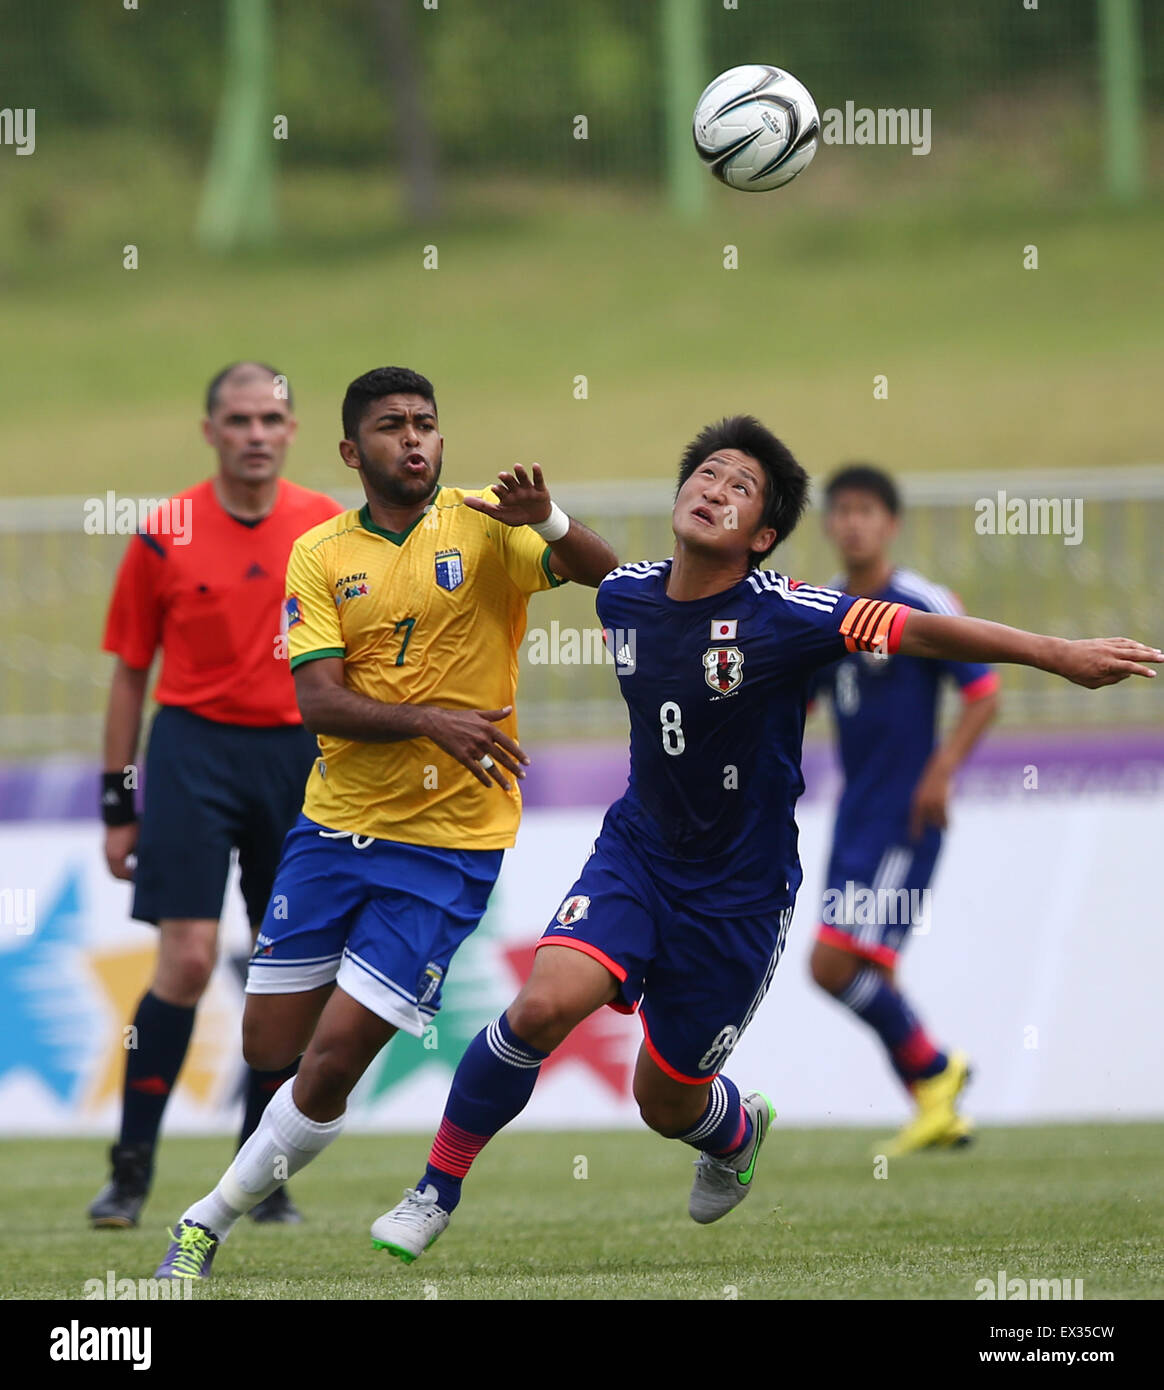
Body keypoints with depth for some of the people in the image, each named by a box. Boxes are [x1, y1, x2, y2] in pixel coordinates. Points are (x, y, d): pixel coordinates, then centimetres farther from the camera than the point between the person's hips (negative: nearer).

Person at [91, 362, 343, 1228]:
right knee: (188, 957, -13)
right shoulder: (164, 534, -1)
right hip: (194, 744, -3)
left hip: (297, 755, 3)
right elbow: (130, 674, 4)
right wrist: (118, 806, 3)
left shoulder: (327, 527, 4)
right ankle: (131, 1171, -5)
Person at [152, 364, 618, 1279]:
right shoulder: (321, 554, 2)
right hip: (333, 827, 3)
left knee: (333, 1059, -9)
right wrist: (429, 721, -24)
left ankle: (212, 1220, 10)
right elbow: (319, 700, -9)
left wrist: (550, 522, -38)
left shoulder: (484, 527, -4)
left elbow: (605, 575, -17)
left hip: (449, 843, -3)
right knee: (268, 1050, 5)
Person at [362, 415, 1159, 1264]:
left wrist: (1057, 654, -34)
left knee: (666, 1101, 9)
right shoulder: (623, 596, -6)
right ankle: (436, 1191, -6)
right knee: (544, 1005, -23)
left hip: (739, 893, -3)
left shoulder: (781, 615, -21)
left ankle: (738, 1131, 48)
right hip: (636, 850, 3)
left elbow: (922, 631, -27)